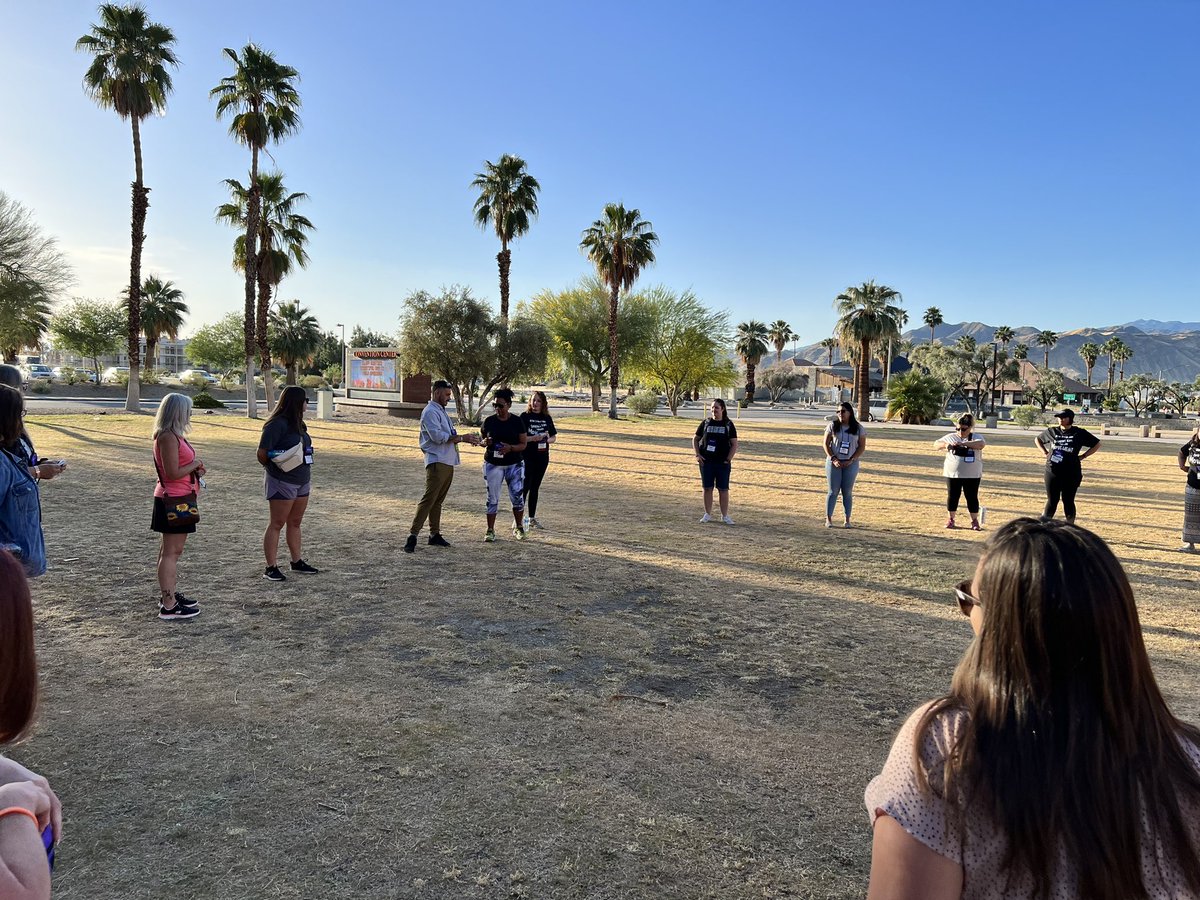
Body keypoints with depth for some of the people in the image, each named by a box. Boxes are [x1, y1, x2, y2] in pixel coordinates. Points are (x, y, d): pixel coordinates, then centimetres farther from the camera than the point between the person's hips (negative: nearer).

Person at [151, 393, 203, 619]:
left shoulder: (171, 435, 13)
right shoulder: (168, 437, -19)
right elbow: (172, 473, -23)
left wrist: (195, 469, 10)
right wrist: (194, 464, -9)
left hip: (178, 498, 11)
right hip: (174, 500, -11)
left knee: (170, 549, 18)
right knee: (171, 551, -7)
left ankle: (168, 595, 29)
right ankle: (169, 606, -4)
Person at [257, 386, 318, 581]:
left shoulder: (298, 424, 11)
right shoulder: (277, 424, -16)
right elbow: (262, 453, -16)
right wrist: (276, 468, -3)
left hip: (302, 481, 8)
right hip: (281, 482, -8)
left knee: (295, 523, 15)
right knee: (277, 524, -2)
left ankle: (297, 562, 24)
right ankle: (271, 568, 3)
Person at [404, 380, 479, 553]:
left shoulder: (441, 411, 21)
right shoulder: (430, 412, -10)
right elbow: (437, 436, -20)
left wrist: (465, 438, 8)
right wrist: (462, 438, -16)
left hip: (448, 462, 9)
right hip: (436, 462, -9)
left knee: (438, 500, 12)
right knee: (428, 499, -12)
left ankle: (435, 534, 17)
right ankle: (413, 535, -12)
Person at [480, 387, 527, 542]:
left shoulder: (517, 421, -3)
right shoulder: (489, 421, 1)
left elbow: (524, 444, -1)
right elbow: (481, 439, 12)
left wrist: (511, 448, -20)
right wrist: (485, 442, -12)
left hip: (514, 465, -1)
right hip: (492, 465, 1)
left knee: (518, 497, 0)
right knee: (492, 499, 5)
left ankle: (518, 528, 20)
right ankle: (490, 530, 15)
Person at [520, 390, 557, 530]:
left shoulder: (547, 418, 9)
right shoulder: (525, 416, -5)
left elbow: (554, 437, 13)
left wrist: (547, 440, -9)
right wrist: (532, 438, -24)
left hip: (542, 457, 5)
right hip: (527, 458, -5)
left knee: (535, 487, 12)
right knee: (525, 487, -8)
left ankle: (532, 518, 20)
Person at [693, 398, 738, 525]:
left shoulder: (728, 424, 1)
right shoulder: (706, 423, 5)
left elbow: (734, 444, 2)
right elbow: (695, 439, 11)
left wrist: (729, 459, -7)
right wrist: (697, 455, -1)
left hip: (722, 463, -1)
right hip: (706, 461, 1)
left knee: (723, 489, 1)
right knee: (707, 488, 6)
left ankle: (725, 516, 11)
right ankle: (708, 514, 16)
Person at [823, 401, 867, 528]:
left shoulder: (858, 428, 1)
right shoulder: (833, 426, 0)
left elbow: (862, 447, 0)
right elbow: (826, 444, -1)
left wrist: (851, 460, -11)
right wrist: (834, 459, -13)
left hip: (851, 464, 0)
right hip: (834, 462, 0)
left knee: (847, 492, 4)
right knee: (833, 491, 1)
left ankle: (847, 520, 10)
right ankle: (828, 518, 7)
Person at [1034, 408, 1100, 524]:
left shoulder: (1080, 433, 0)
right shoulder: (1052, 431, 7)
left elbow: (1097, 444, 7)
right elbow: (1037, 439, 23)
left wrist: (1083, 456, 0)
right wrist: (1045, 452, 10)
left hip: (1071, 474, -2)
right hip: (1052, 472, 2)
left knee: (1068, 501, 5)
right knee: (1052, 501, 3)